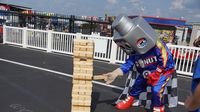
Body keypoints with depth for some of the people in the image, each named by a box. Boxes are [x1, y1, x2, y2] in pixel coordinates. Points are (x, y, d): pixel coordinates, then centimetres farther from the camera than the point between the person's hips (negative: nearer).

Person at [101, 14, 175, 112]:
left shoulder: (157, 45, -32)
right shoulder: (134, 51, -12)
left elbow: (165, 61, -28)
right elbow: (128, 64, -16)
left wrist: (154, 75, -20)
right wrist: (114, 74, -31)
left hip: (164, 70, -6)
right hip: (147, 73, 6)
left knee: (156, 89, -17)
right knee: (138, 84, 8)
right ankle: (130, 99, 34)